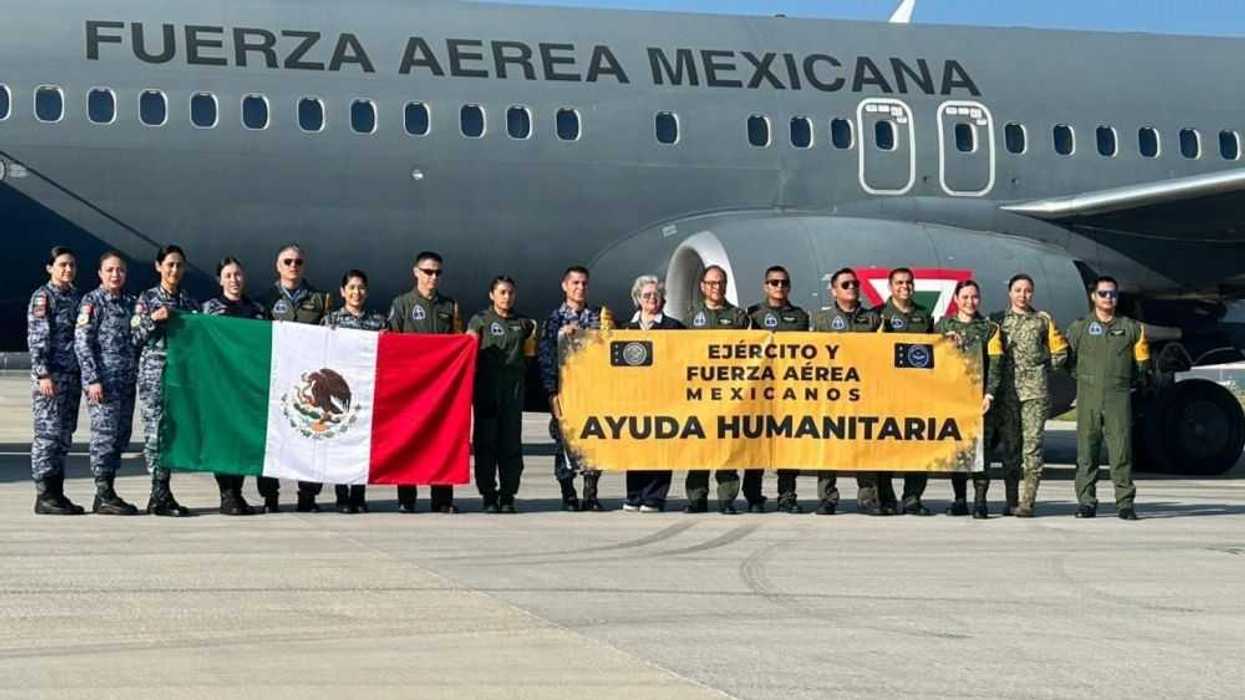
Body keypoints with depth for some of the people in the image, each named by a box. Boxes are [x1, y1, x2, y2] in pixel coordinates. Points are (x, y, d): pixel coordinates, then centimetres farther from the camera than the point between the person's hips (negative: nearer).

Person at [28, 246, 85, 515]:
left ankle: (57, 493, 12)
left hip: (72, 375, 8)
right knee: (48, 433, -6)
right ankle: (45, 495, -5)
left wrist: (86, 374, 16)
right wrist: (43, 374, -19)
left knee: (64, 435, 8)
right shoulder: (43, 297, -6)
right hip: (51, 376, -7)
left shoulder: (75, 297, 15)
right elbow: (37, 339, -12)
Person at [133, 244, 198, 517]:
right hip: (154, 371, -4)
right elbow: (135, 338, -1)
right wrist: (153, 319, -16)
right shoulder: (147, 299, 3)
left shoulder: (190, 302, 14)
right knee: (156, 429, -9)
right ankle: (161, 495, -8)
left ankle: (161, 495, 9)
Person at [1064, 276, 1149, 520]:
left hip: (1119, 395, 0)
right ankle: (1086, 501, 6)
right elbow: (1066, 358, 13)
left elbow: (1141, 362, 18)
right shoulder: (1079, 327, 12)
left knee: (1122, 449, -5)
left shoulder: (1131, 327, 12)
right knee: (1086, 450, 0)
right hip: (1088, 395, 1)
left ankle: (1125, 502, -1)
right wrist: (1081, 376, 6)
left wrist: (1138, 378, 7)